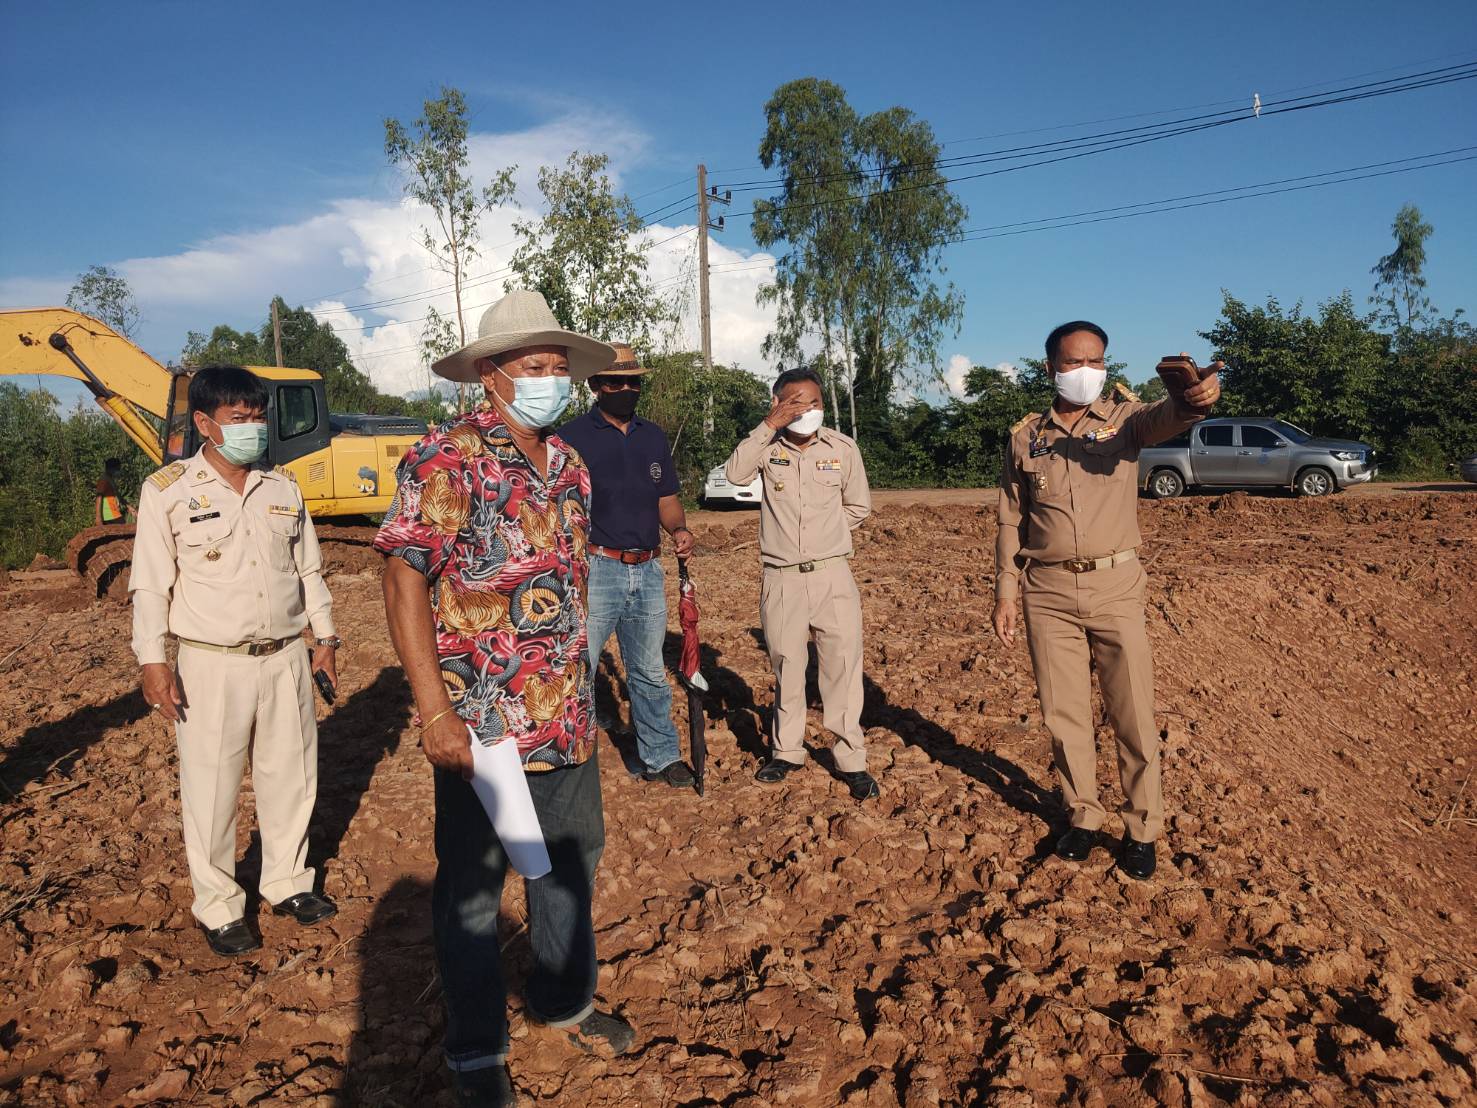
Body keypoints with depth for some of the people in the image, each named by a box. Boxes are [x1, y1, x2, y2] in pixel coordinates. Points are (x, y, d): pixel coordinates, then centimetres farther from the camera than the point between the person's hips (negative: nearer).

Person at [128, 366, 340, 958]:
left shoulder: (283, 487, 8)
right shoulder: (167, 490, -5)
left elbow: (308, 568, 14)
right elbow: (150, 583, -5)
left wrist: (324, 634, 13)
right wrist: (153, 660, -11)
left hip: (286, 659, 4)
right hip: (211, 665, -4)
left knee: (291, 776, 13)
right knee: (211, 789, 5)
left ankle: (288, 882, 31)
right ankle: (218, 907, 21)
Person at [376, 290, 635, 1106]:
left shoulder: (569, 466, 8)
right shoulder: (446, 459, -13)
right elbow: (403, 581, -17)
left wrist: (580, 687, 17)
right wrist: (435, 713, -21)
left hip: (566, 718, 7)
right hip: (481, 724, -7)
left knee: (571, 859, 20)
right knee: (472, 887, 10)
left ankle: (564, 1000, 43)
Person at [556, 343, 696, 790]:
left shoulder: (653, 436, 14)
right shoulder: (572, 437, -3)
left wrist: (679, 528, -3)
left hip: (648, 572, 6)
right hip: (595, 571, -5)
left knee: (650, 674, 17)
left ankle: (660, 757, 30)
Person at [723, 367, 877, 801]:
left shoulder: (843, 448, 0)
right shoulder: (769, 445, -1)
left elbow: (858, 507, 11)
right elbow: (736, 473, -21)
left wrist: (823, 535, 7)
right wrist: (768, 425, -23)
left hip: (832, 574, 0)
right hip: (782, 579, 0)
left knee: (844, 666, 0)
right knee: (786, 668, 13)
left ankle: (852, 760, 10)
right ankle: (787, 751, 28)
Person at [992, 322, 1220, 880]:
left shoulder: (1124, 418, -1)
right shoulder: (1024, 436, 5)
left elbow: (1162, 419, -25)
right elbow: (1011, 522, 9)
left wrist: (1192, 400, -49)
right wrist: (1004, 593, 5)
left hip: (1115, 587, -1)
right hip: (1049, 592, 2)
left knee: (1134, 715, 4)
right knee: (1063, 713, 10)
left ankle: (1142, 829, 20)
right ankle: (1083, 816, 28)